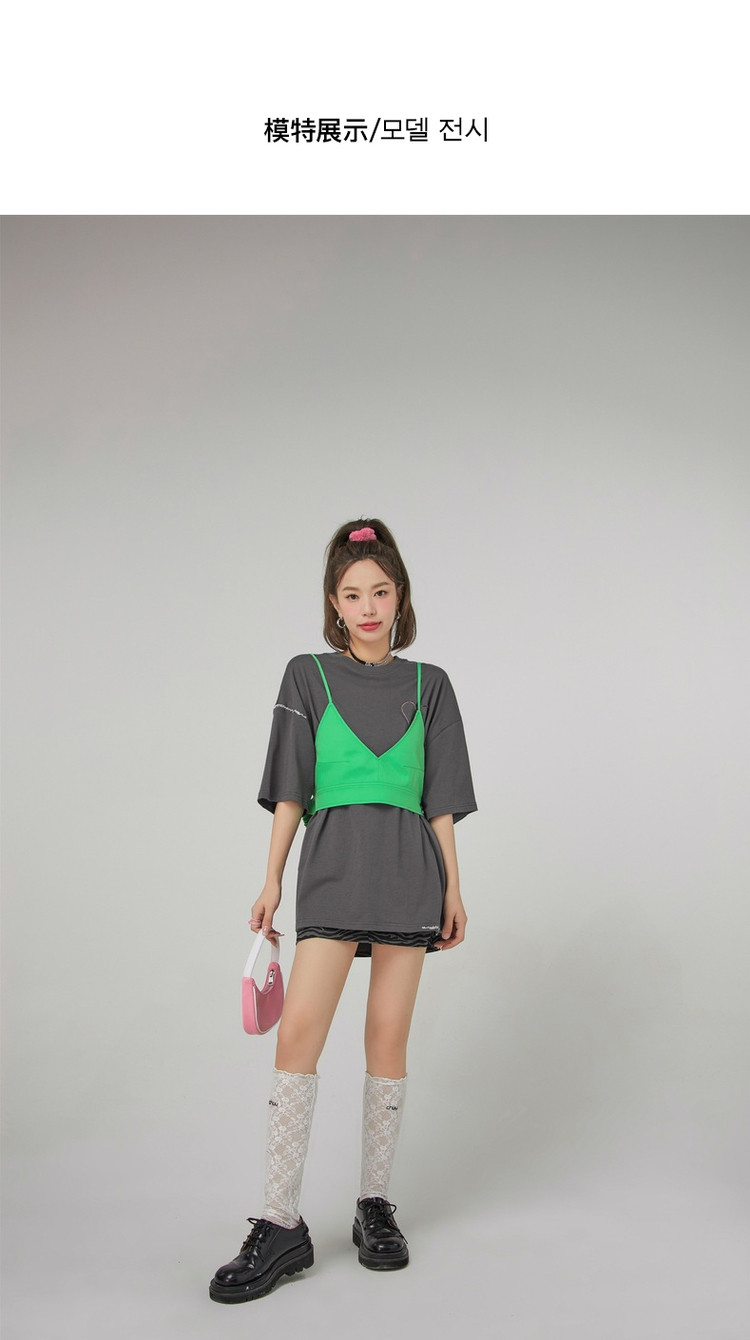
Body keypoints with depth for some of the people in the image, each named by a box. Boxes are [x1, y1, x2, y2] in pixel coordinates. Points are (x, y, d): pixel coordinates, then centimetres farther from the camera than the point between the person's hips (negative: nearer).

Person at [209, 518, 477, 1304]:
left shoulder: (428, 684, 11)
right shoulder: (308, 676, 8)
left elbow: (440, 800, 11)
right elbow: (290, 790, 6)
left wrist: (453, 888, 6)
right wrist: (272, 881, 1)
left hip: (409, 867, 1)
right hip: (333, 859, -1)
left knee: (388, 1038, 4)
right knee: (299, 1032, -11)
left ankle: (375, 1204, 19)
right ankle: (281, 1224, -2)